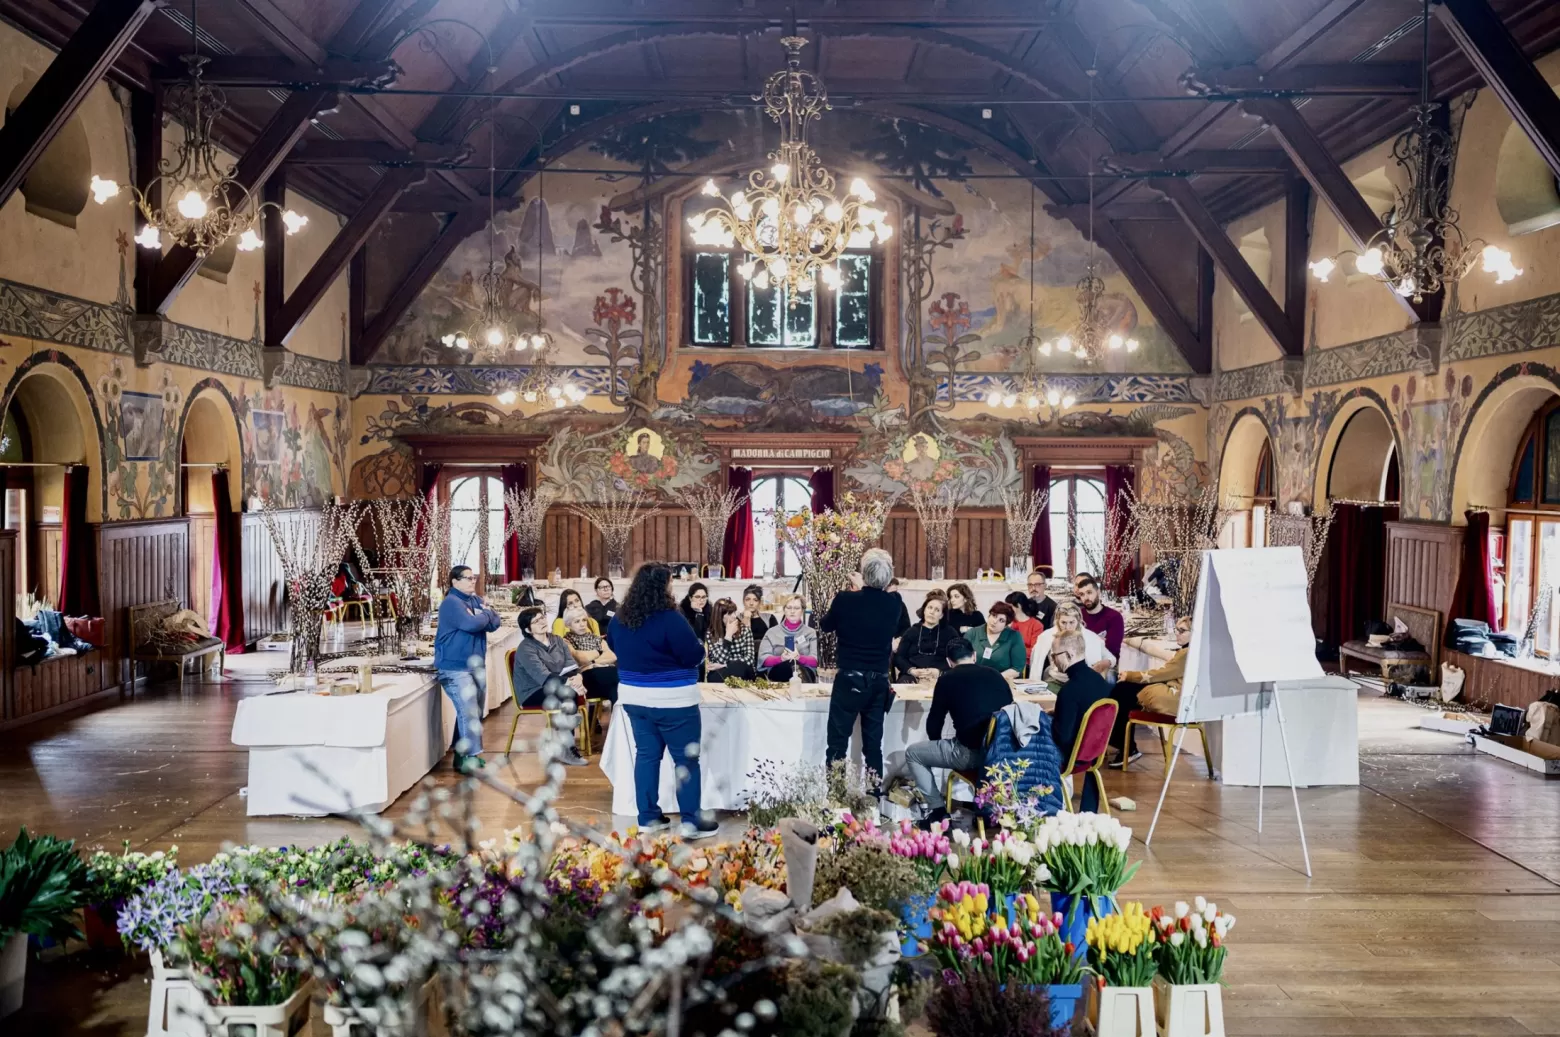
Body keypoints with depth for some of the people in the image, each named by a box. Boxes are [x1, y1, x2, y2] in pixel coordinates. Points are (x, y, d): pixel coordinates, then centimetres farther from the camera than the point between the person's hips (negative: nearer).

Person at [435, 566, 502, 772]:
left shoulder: (476, 600, 14)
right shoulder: (451, 603, -13)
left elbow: (494, 622, 6)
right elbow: (471, 624, -25)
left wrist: (482, 615, -13)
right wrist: (485, 615, -6)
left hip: (476, 665, 9)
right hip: (456, 668, -9)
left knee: (475, 712, 12)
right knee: (468, 712, -14)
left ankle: (462, 755, 21)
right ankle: (470, 757, -10)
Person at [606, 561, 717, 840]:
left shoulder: (620, 619, 2)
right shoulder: (669, 618, -21)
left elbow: (614, 646, 20)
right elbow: (694, 656, -18)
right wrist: (699, 648, 3)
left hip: (633, 697, 7)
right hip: (672, 700, -7)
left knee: (646, 754, 14)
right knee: (686, 759, 3)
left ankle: (648, 818, 17)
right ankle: (691, 822, 5)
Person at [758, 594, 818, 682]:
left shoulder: (811, 633, 17)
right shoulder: (772, 632, 16)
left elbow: (815, 661, 2)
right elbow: (763, 659, 4)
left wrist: (799, 657, -19)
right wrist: (781, 658, -17)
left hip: (804, 673, 0)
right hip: (777, 674, 0)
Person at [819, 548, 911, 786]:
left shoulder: (845, 599, -13)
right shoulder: (895, 604, -4)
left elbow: (825, 626, 6)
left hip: (849, 679, -3)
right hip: (879, 681, 3)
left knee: (838, 741, 4)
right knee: (873, 741, 11)